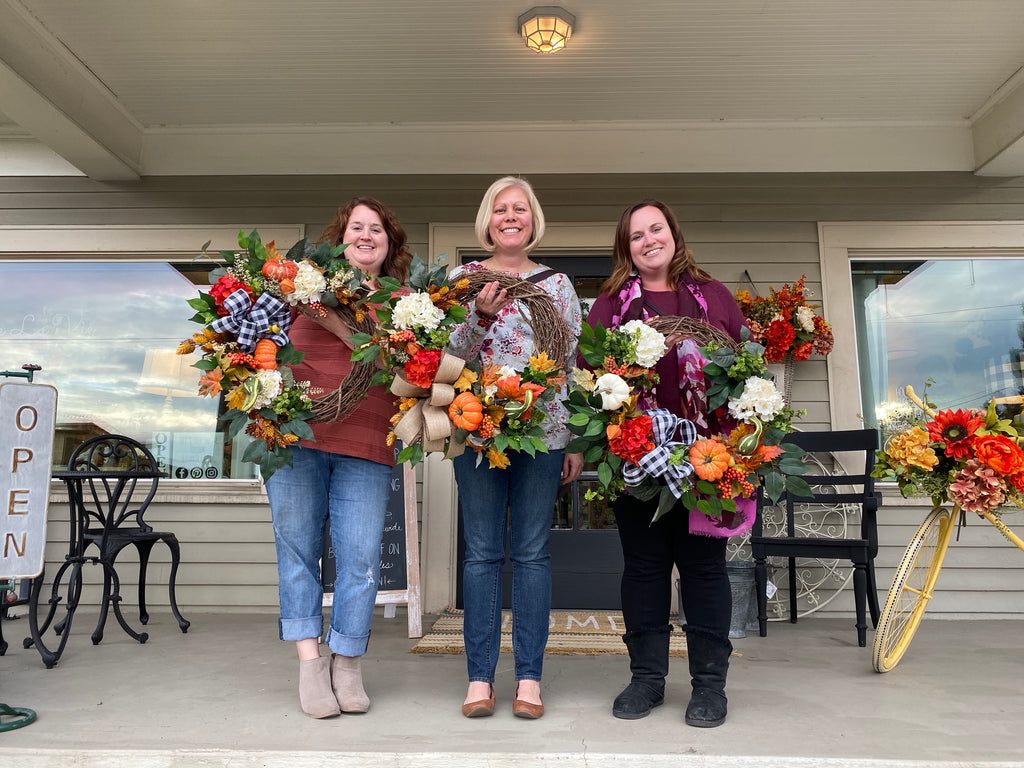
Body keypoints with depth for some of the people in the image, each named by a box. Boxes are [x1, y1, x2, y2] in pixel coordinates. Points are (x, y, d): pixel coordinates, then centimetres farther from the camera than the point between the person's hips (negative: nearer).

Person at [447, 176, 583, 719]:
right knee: (482, 552, 3)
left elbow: (574, 362, 9)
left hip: (544, 430, 1)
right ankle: (479, 677, 13)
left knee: (532, 552, 4)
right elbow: (453, 352, 1)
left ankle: (529, 677, 13)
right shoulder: (462, 278, 8)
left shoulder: (557, 283, 11)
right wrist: (482, 314, -18)